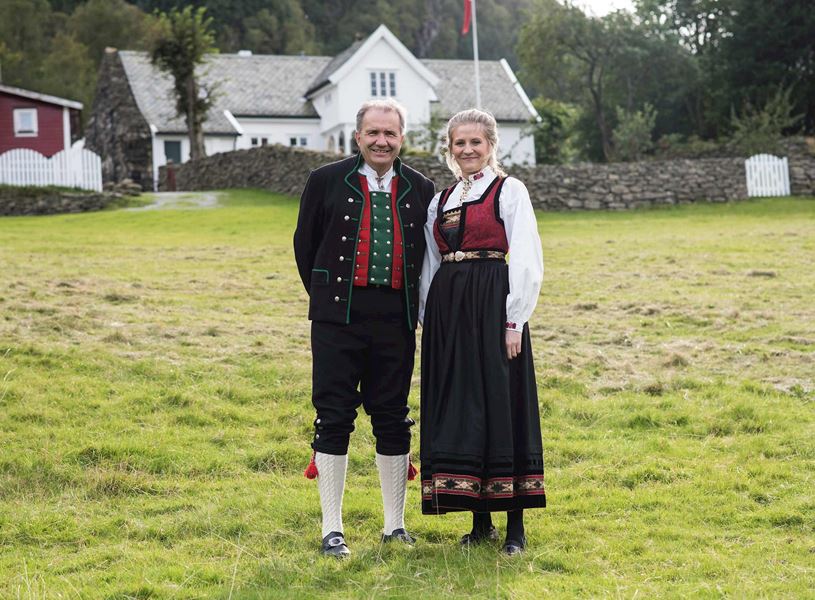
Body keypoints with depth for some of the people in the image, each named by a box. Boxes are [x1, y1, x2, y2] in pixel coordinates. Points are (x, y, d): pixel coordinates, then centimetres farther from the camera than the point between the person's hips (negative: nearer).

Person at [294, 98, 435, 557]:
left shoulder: (421, 190, 7)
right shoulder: (327, 181, 1)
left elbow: (428, 253, 16)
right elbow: (305, 245, 8)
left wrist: (410, 304, 12)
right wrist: (327, 298, 11)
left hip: (396, 321, 2)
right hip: (338, 318, -2)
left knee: (393, 420, 8)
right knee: (334, 419, -1)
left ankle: (396, 525, 18)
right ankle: (332, 529, 6)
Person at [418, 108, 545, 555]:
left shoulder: (509, 190, 0)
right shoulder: (441, 200, 16)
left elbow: (526, 259, -7)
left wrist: (514, 320, -13)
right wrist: (429, 318, 11)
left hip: (493, 306, -6)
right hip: (447, 309, 6)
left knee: (502, 405, -4)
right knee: (458, 410, 5)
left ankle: (516, 526, 2)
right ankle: (481, 521, 15)